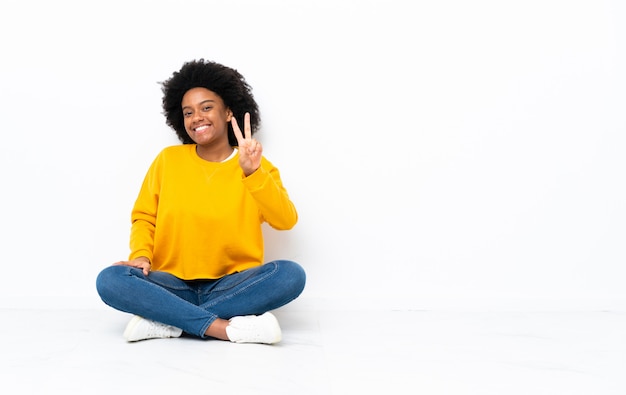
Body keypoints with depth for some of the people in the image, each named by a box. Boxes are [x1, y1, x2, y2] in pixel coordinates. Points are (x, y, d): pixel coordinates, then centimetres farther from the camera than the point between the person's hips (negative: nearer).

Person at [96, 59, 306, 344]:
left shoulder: (257, 166, 1)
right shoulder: (168, 159, 6)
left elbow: (285, 221, -13)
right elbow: (144, 217, 10)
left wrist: (252, 173, -27)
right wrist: (141, 254, -10)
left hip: (233, 286, -1)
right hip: (174, 285, 1)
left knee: (291, 274, -30)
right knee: (110, 279, -26)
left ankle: (166, 321, -27)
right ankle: (227, 328, -30)